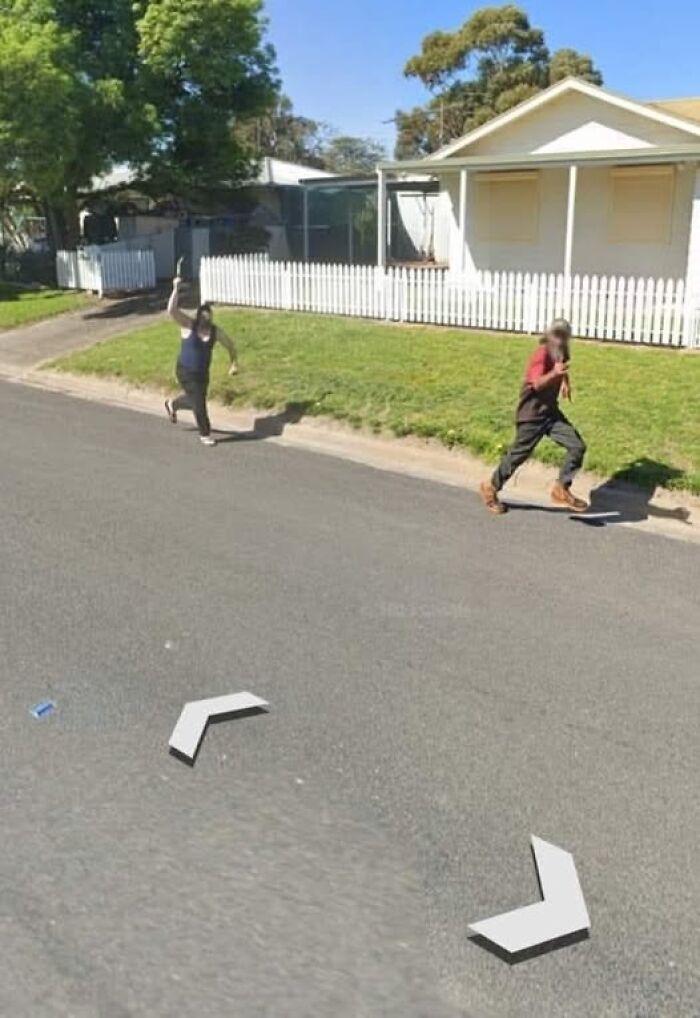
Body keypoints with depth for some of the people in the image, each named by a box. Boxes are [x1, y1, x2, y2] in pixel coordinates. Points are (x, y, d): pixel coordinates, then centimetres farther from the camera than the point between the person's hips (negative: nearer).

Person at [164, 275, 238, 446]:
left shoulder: (216, 331, -6)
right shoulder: (188, 325, -15)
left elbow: (230, 345, 8)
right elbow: (172, 310, -28)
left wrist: (234, 362, 2)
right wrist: (176, 289, -32)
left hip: (203, 372, 5)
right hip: (186, 372, -5)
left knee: (194, 400, 22)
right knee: (199, 403, -3)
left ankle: (172, 405, 55)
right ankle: (205, 435, 16)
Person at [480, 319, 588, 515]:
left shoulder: (561, 352, 5)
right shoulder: (542, 353, -20)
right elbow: (537, 383, -34)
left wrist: (565, 382, 16)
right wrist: (554, 374, -49)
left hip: (550, 411, 7)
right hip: (532, 413, -7)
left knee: (577, 447, -4)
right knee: (519, 454, 3)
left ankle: (562, 490, 8)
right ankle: (491, 488, 23)